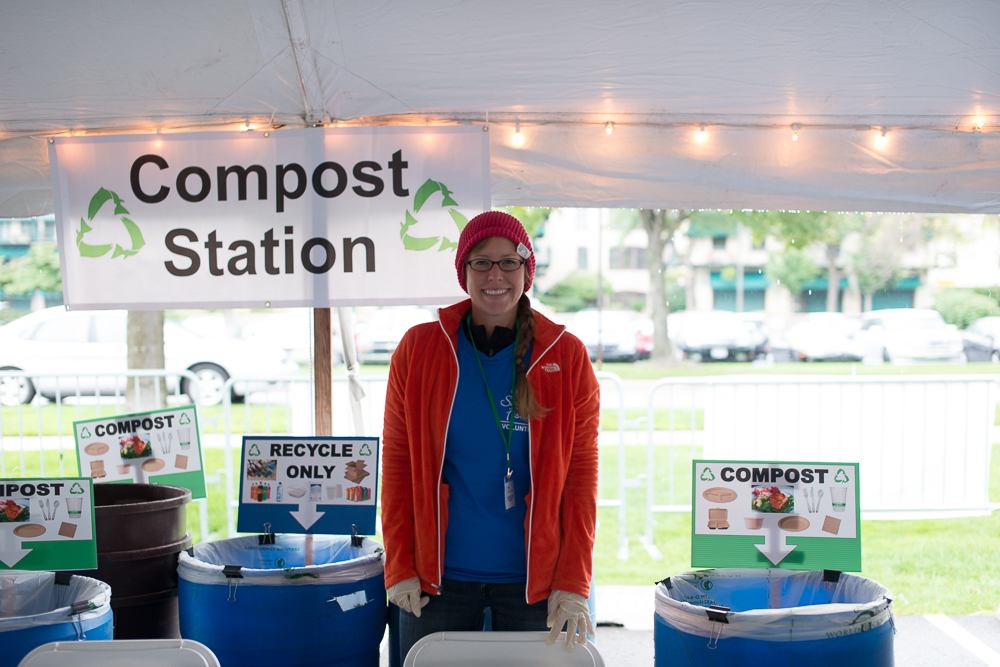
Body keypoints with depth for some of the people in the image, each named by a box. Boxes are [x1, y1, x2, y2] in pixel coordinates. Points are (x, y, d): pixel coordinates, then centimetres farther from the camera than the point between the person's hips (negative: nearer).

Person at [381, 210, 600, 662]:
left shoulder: (566, 356, 0)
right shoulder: (419, 348, 1)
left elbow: (581, 473, -2)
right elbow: (397, 461, 2)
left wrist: (572, 582, -7)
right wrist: (400, 566, -3)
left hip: (533, 575, 0)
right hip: (439, 574, 1)